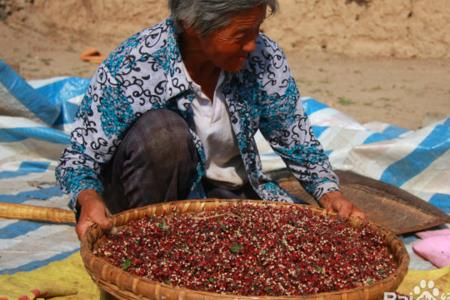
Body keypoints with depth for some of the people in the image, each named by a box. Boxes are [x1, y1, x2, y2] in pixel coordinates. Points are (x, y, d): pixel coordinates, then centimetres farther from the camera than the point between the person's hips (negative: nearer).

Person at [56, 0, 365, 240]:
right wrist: (89, 199, -38)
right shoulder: (130, 68, -23)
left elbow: (298, 141, -1)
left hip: (230, 192, 4)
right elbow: (79, 159, -17)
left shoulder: (264, 57, -14)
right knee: (162, 130, -32)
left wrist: (329, 191, -18)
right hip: (158, 194, -3)